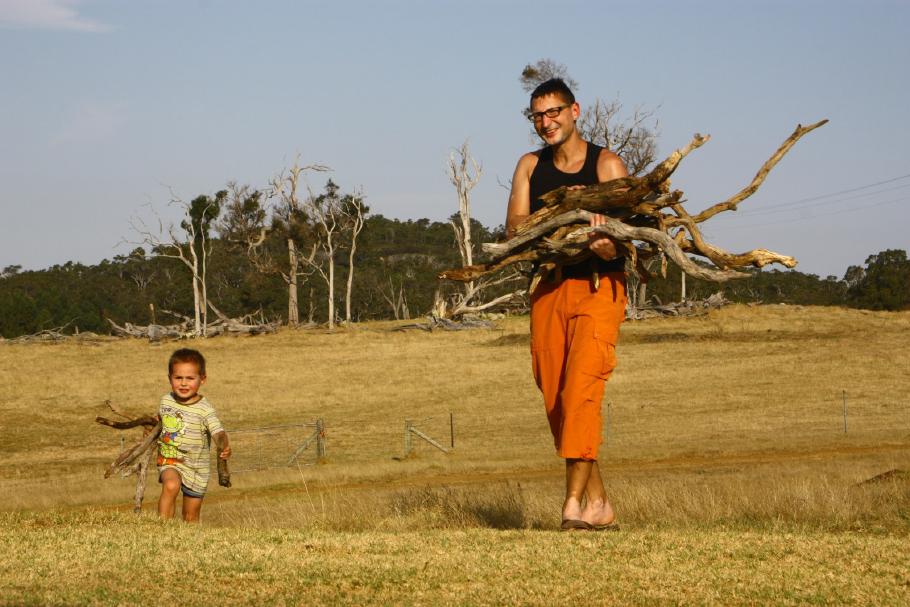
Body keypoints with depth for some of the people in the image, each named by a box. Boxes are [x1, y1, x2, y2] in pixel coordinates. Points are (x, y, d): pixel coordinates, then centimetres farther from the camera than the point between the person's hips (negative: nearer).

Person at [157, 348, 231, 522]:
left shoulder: (205, 410, -17)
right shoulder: (166, 401, -2)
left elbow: (219, 433, -31)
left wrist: (224, 447, -50)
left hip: (195, 467, -1)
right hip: (169, 462, 1)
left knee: (191, 517, 10)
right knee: (170, 486, -33)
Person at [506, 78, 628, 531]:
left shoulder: (606, 164, -1)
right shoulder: (530, 166, 12)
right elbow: (514, 228, 1)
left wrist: (608, 246, -33)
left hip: (598, 287, -5)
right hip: (550, 288, 5)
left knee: (581, 388, -18)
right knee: (555, 399, 3)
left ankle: (574, 501, -20)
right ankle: (598, 503, 13)